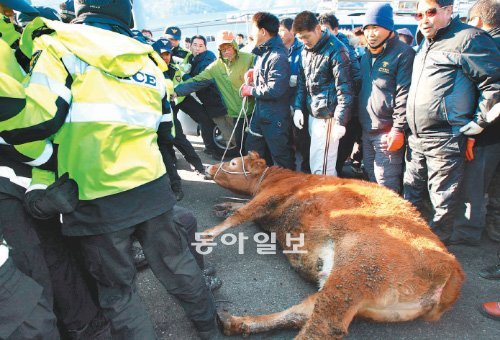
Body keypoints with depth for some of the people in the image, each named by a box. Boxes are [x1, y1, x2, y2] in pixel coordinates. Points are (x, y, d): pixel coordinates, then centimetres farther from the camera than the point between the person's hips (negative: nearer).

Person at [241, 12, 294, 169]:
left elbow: (275, 90, -28)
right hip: (260, 112, 10)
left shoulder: (278, 57, -21)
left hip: (275, 117, -10)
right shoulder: (263, 52, 8)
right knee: (253, 150, 21)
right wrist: (254, 73, 3)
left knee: (281, 158, 5)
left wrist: (251, 90, -14)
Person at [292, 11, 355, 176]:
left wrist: (340, 121, -16)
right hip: (312, 115, 8)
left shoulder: (336, 50, -13)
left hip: (327, 117, -7)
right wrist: (298, 107, 9)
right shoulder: (306, 50, 10)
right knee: (321, 164, 15)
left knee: (321, 167, -6)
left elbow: (345, 89, -15)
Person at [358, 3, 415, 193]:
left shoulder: (403, 54, -10)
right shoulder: (366, 56, 16)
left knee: (386, 185, -3)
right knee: (371, 180, 18)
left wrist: (398, 129, -20)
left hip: (388, 133, -8)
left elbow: (405, 95, -16)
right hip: (366, 132, 8)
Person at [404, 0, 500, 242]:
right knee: (411, 194, 18)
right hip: (416, 140, 8)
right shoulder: (425, 45, 17)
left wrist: (473, 128, -11)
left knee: (442, 200, 4)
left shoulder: (470, 39, -8)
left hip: (446, 141, -8)